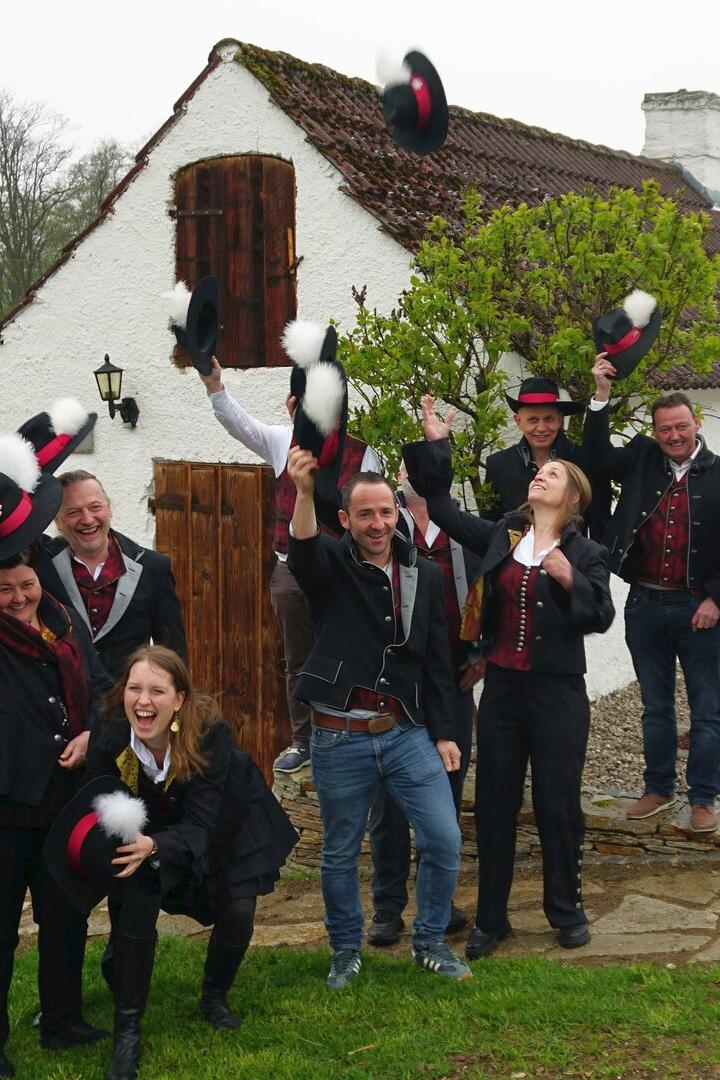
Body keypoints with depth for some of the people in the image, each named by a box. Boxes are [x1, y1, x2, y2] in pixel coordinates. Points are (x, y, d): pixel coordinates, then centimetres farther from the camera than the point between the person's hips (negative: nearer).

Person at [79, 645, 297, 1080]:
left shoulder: (211, 733, -36)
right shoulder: (109, 739, -30)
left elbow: (199, 826, -38)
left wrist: (153, 846, -57)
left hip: (223, 830, 0)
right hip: (147, 835, 1)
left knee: (238, 914, -11)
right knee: (135, 903, -22)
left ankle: (215, 998, 22)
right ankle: (128, 1031, -8)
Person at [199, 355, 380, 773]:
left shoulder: (362, 454, -5)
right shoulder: (284, 442, 5)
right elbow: (241, 424, -7)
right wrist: (214, 384, -22)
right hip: (290, 570, 4)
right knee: (297, 663, 14)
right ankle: (303, 741, 26)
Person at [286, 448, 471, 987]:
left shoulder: (425, 575, 5)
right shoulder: (331, 564, -4)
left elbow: (437, 661, 8)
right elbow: (302, 555, -30)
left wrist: (443, 734, 4)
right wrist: (305, 492, -48)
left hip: (408, 733, 2)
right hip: (340, 738, -2)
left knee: (444, 840, 0)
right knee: (340, 853, 10)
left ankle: (430, 942, 21)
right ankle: (346, 950, 30)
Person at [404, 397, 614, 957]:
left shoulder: (586, 554, -3)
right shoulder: (501, 536, 7)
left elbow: (601, 617, -11)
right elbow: (443, 509, 11)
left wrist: (569, 580, -26)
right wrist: (436, 445, 7)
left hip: (557, 691, -3)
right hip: (502, 686, 4)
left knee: (558, 802, 5)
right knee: (495, 802, 8)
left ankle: (566, 910, 23)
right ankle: (491, 918, 18)